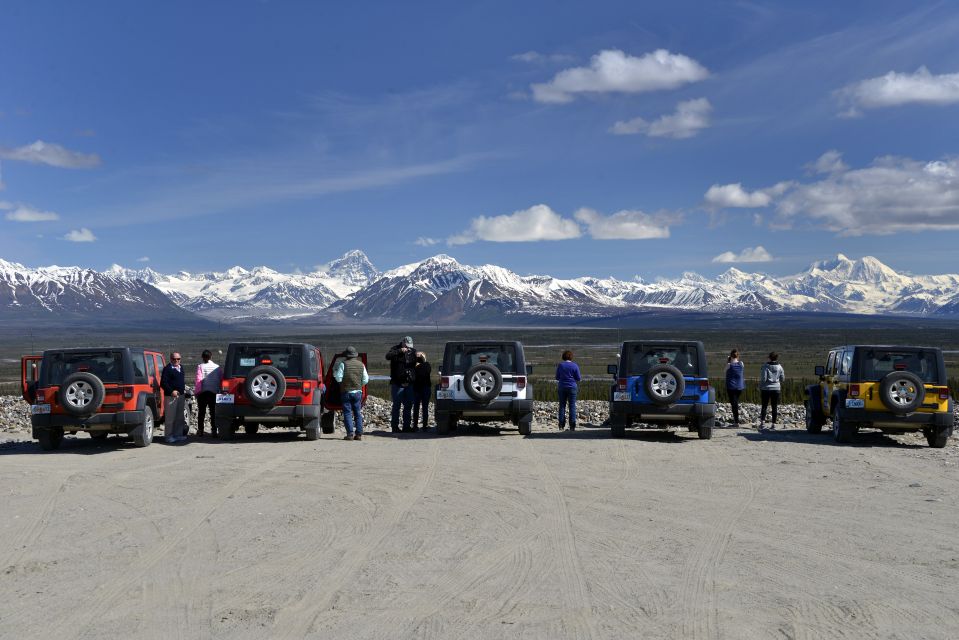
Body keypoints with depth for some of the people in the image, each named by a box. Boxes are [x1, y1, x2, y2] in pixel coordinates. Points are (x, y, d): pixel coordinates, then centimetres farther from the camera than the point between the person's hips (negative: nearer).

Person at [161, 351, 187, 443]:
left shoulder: (181, 368, 15)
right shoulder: (167, 369, -11)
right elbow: (163, 383, -16)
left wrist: (184, 386, 12)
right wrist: (171, 391, -23)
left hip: (180, 395, 8)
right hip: (171, 396, -8)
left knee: (179, 417, 13)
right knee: (170, 417, -4)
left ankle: (178, 435, 21)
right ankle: (169, 436, 1)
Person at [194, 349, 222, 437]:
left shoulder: (200, 366, -6)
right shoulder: (217, 367, 2)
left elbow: (198, 380, -12)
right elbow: (221, 379, 2)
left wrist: (197, 391, -8)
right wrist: (220, 390, 10)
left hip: (203, 392, -2)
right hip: (214, 392, 2)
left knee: (201, 412, 8)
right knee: (213, 412, 7)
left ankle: (200, 430, 10)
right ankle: (214, 431, 3)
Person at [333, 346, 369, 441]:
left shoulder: (343, 364, -9)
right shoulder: (361, 364, 4)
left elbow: (338, 378, -10)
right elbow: (365, 380, 5)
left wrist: (335, 371, 8)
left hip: (346, 391, -3)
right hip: (358, 392, 3)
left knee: (347, 413, 1)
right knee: (358, 413, 10)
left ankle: (350, 434, -5)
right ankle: (359, 434, 8)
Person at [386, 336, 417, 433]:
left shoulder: (412, 352, 13)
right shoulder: (396, 349, -2)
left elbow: (415, 363, 19)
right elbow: (388, 356, -21)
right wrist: (400, 351, -28)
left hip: (409, 384, 5)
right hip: (398, 384, -5)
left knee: (408, 406, 8)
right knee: (396, 406, -2)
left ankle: (406, 426, 16)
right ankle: (394, 427, 2)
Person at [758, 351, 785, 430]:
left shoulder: (765, 367, -9)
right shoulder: (779, 367, -1)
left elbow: (763, 379, -12)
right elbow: (782, 379, 5)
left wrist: (760, 388, -2)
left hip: (766, 388, -2)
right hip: (776, 389, 2)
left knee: (764, 406, 4)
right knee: (774, 407, 7)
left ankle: (762, 422, -9)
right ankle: (774, 424, 6)